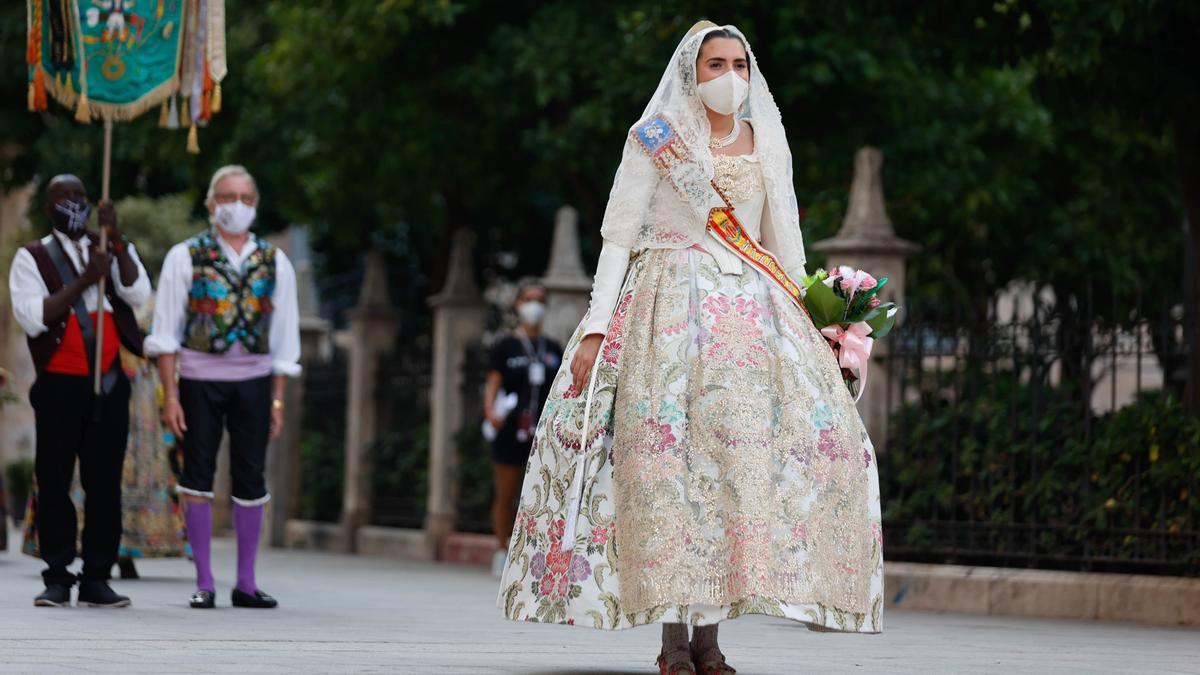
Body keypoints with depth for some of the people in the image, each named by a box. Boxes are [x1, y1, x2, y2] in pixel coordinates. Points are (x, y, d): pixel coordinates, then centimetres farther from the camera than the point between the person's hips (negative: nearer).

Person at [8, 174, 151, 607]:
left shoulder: (116, 252, 13)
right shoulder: (32, 258, 6)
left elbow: (138, 296, -6)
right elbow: (32, 317, -9)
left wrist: (116, 238, -15)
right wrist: (84, 281, -15)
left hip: (109, 384, 2)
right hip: (60, 385, -2)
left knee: (105, 483, 1)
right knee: (54, 482, -3)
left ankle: (97, 578, 4)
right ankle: (57, 579, 0)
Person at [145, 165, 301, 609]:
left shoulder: (274, 263, 9)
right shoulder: (186, 257, 2)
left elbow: (284, 338, 10)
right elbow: (166, 332, 0)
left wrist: (278, 400, 4)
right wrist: (170, 396, -7)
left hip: (254, 379, 2)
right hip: (200, 377, -2)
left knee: (250, 480, 2)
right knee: (198, 476, -1)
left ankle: (245, 582, 10)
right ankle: (204, 582, 5)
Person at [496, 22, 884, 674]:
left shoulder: (768, 144, 14)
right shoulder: (655, 138, 3)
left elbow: (787, 250, 18)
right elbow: (618, 235, 0)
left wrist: (804, 325, 9)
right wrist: (596, 326, -9)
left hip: (750, 313, 4)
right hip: (668, 305, -4)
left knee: (747, 442, -11)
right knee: (666, 445, -16)